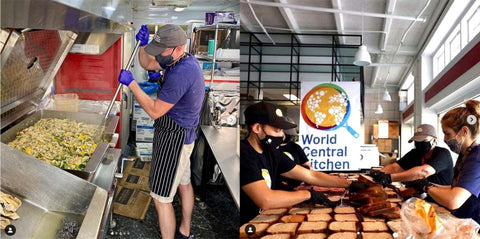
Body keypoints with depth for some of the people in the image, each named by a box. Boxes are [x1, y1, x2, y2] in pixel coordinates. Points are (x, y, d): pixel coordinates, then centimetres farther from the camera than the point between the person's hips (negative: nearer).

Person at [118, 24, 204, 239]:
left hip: (173, 140, -11)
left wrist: (131, 84, -20)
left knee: (161, 197, -2)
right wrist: (143, 43, -7)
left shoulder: (180, 74, -31)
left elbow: (154, 111, -25)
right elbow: (146, 64, 12)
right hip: (183, 135, 11)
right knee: (183, 182, 25)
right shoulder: (186, 60, 1)